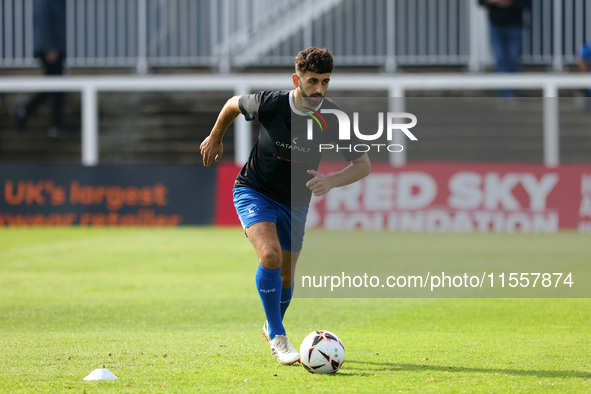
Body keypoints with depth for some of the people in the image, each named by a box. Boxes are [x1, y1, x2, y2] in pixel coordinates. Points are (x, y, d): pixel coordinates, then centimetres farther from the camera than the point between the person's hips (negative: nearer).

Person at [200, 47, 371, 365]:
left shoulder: (334, 119, -20)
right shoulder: (269, 104, -25)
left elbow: (363, 165, -11)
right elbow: (234, 104, -2)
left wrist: (332, 181, -29)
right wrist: (215, 138, 12)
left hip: (295, 202, 3)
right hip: (254, 192, -3)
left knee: (285, 275, 12)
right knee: (271, 255, -27)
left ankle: (273, 326, 43)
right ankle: (277, 338, -16)